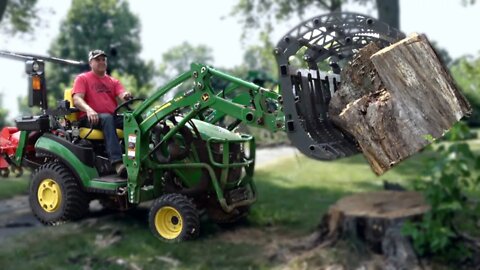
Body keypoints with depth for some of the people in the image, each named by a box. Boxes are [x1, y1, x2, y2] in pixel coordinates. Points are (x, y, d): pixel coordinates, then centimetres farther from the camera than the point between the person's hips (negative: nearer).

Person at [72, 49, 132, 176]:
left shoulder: (113, 81, 23)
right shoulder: (82, 78, 11)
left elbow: (122, 95, 3)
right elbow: (77, 100, -4)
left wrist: (127, 96, -24)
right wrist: (89, 110, -27)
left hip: (113, 117, 4)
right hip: (90, 118, -4)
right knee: (106, 118, -40)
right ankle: (117, 162, -52)